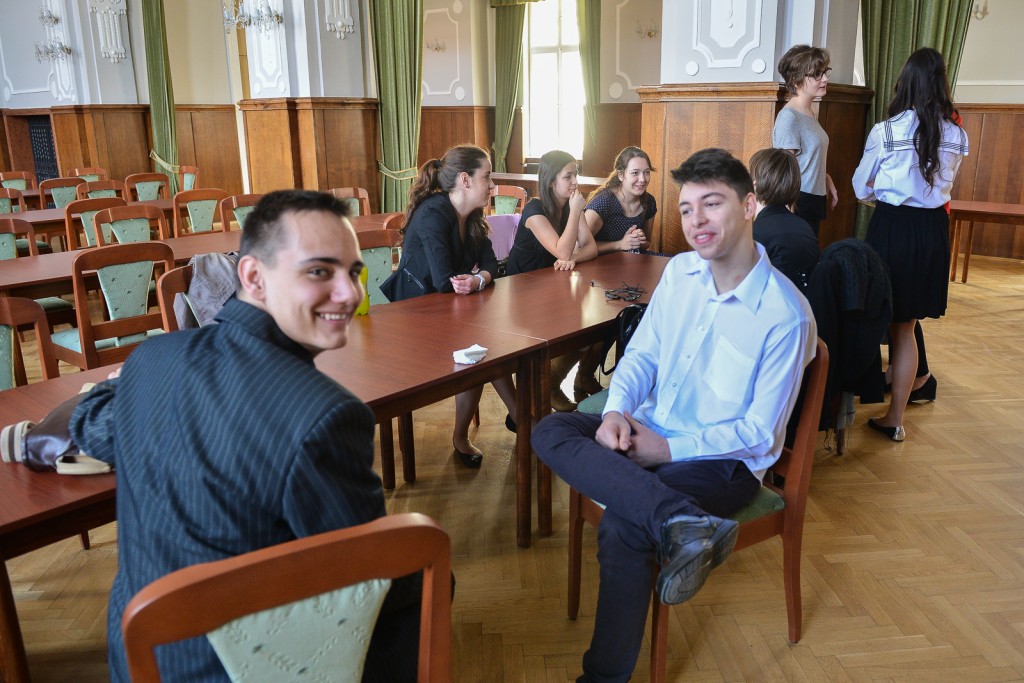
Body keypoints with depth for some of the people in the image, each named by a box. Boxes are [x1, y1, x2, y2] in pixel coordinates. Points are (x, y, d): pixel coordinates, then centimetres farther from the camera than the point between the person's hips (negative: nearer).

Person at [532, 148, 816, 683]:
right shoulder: (681, 270, 2)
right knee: (549, 432, -19)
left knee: (622, 527, -30)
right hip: (649, 430, 7)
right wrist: (617, 411, -12)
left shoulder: (785, 314, -17)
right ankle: (685, 523, -34)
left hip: (724, 460, -6)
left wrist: (666, 449, -19)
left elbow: (760, 433, -14)